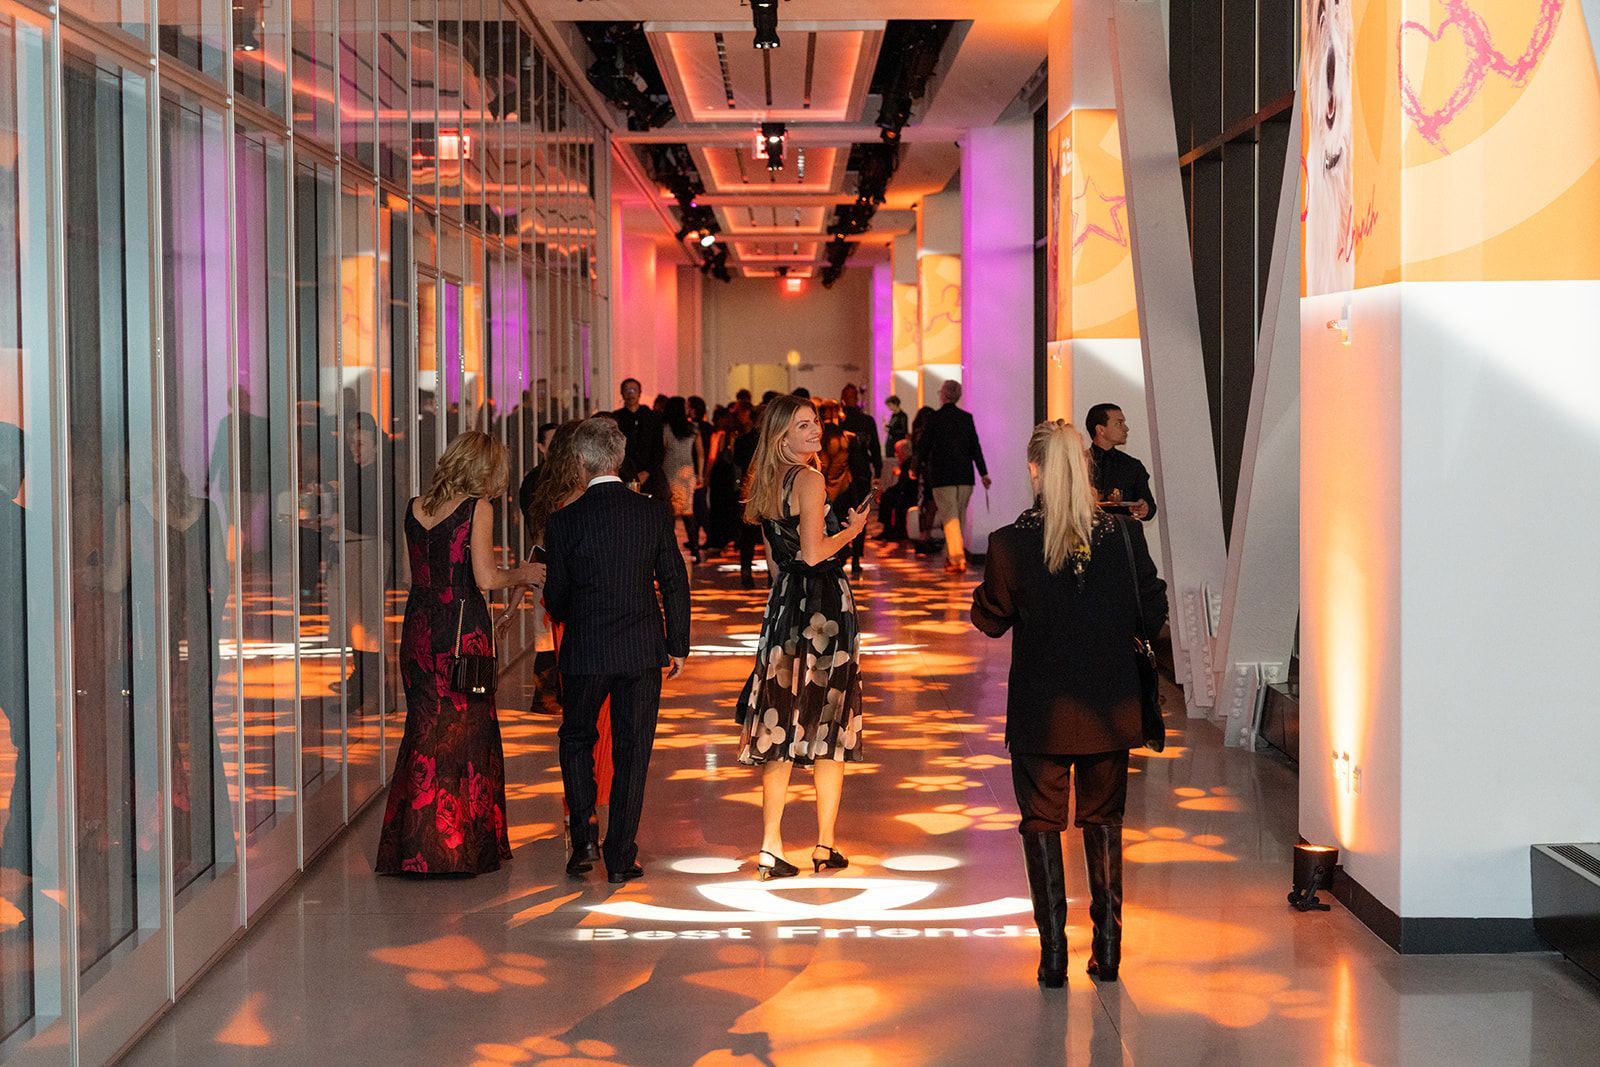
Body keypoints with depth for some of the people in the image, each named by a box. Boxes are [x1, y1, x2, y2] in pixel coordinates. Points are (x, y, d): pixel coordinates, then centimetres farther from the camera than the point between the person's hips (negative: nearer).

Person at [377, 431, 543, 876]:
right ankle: (453, 850, 9)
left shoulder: (415, 508, 8)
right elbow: (486, 578, -16)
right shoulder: (477, 509, -9)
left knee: (425, 731, 14)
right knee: (464, 733, 5)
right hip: (463, 631, -6)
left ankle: (409, 846, 17)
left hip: (419, 630, 6)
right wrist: (522, 575, 4)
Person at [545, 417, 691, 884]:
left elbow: (555, 597, -1)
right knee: (632, 750, 8)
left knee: (577, 741, 18)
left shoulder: (564, 521, -8)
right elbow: (675, 583, 1)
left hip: (585, 652, -1)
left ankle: (582, 838, 6)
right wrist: (678, 645, 11)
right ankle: (621, 857, 9)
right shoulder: (654, 513, -3)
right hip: (643, 650, 1)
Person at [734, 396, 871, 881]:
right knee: (831, 729, 3)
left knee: (782, 729, 9)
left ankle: (770, 848, 8)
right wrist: (852, 529, -4)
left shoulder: (766, 483, 11)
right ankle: (825, 848, 9)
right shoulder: (809, 479, -13)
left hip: (783, 604, 7)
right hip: (823, 608, -7)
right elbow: (813, 553, -18)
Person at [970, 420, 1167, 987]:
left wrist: (980, 592, 17)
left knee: (1042, 823, 11)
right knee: (1103, 821, 16)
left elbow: (991, 621, -2)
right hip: (1109, 710, 2)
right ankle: (1107, 949, 19)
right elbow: (1153, 612, 0)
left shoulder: (1009, 543, -14)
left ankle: (1053, 953, 10)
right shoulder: (1121, 535, -9)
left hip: (1040, 714, -2)